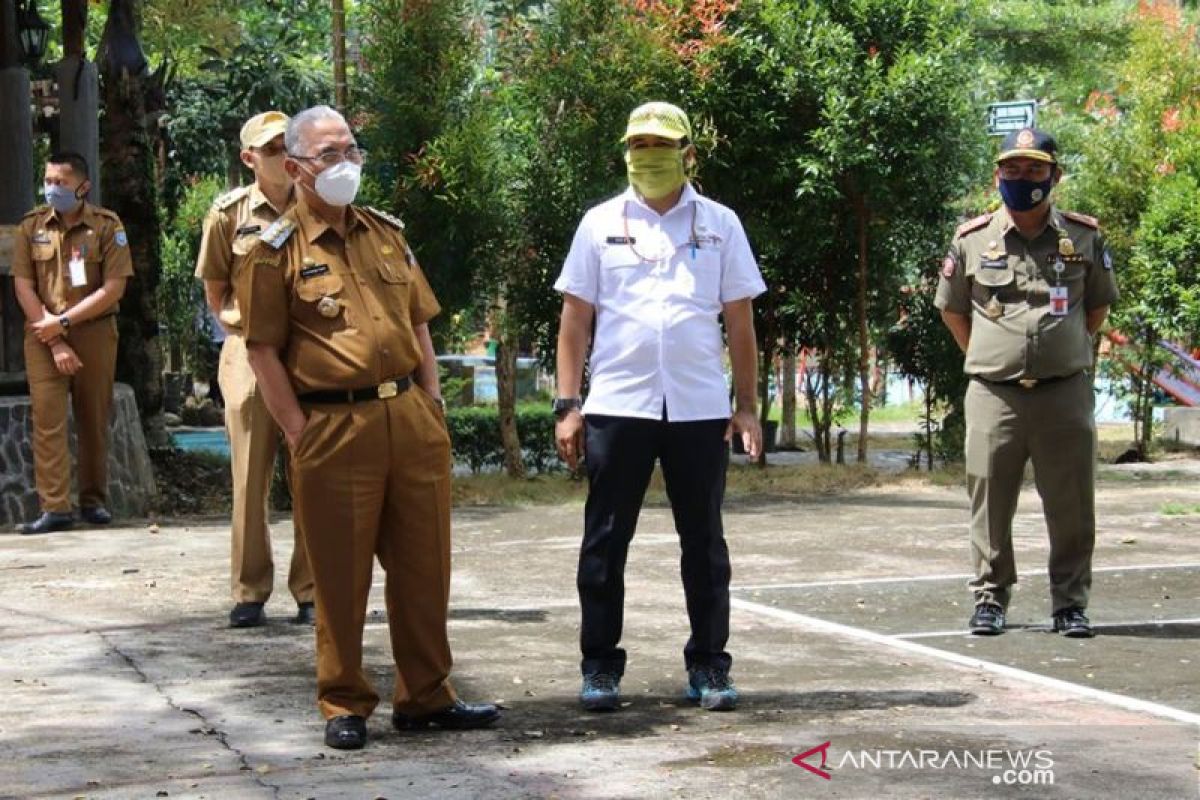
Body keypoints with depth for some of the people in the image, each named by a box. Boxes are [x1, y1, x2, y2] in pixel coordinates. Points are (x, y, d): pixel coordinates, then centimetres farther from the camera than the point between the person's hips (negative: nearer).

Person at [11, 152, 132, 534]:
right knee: (47, 420, -7)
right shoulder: (31, 226, 3)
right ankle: (55, 507, -8)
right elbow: (24, 288, -2)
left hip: (94, 333, -1)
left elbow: (113, 289, -8)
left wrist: (63, 321, -12)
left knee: (94, 420, 5)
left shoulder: (107, 226, -3)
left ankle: (94, 501, 16)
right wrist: (55, 342, -10)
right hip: (44, 336, 1)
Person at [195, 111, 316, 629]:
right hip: (250, 351, -1)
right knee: (250, 476, 1)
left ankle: (311, 593, 7)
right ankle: (249, 594, 9)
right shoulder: (229, 213, 2)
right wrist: (239, 320, 1)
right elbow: (215, 290, 11)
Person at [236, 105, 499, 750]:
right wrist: (299, 431, -10)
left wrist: (432, 405, 10)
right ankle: (343, 706, 14)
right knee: (341, 573, 2)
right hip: (334, 426, -5)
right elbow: (263, 350, -5)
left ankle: (425, 696, 21)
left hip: (411, 417, 5)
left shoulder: (387, 234, 15)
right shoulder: (278, 250, -2)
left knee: (424, 564, 9)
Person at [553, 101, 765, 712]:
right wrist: (567, 404, 0)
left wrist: (747, 405, 4)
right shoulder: (600, 224, 7)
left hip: (700, 408, 1)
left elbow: (739, 321, 9)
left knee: (704, 541, 7)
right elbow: (575, 319, 6)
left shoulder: (719, 225, 8)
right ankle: (600, 667, 12)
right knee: (605, 540, 4)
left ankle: (708, 666, 15)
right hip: (617, 404, 0)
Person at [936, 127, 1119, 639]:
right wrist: (985, 357, 11)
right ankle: (990, 597, 16)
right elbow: (951, 309, 16)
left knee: (1072, 505, 3)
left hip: (1066, 392, 0)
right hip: (994, 395, 0)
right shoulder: (973, 239, 4)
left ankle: (1070, 602, 14)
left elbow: (1098, 305, 18)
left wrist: (1067, 352, 13)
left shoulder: (1084, 237, 5)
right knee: (990, 502, 4)